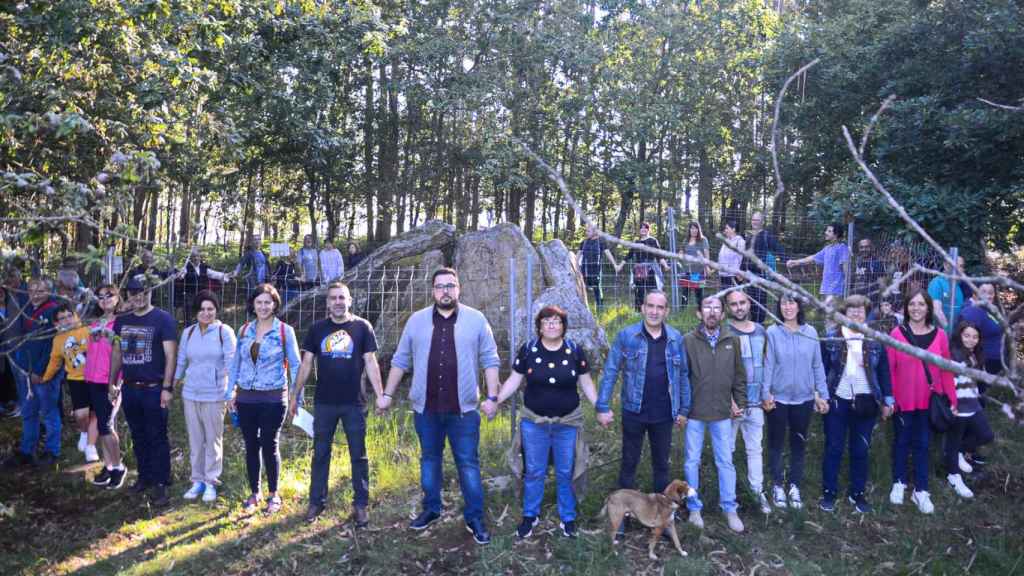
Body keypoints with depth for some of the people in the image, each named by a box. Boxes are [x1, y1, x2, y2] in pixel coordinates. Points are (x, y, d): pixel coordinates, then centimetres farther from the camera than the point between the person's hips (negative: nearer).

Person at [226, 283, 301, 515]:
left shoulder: (285, 331, -5)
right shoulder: (244, 330, 6)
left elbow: (295, 365, -2)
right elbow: (235, 363, 12)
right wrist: (230, 393, 9)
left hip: (273, 399, -3)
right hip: (246, 398, 4)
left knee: (269, 446, 2)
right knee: (251, 446, 10)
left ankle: (273, 494, 18)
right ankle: (254, 493, 24)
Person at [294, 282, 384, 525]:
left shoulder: (362, 327, -1)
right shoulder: (317, 329, 4)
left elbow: (370, 363, -2)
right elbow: (306, 363, 8)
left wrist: (380, 394, -8)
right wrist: (295, 395, 5)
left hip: (354, 403, -2)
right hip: (324, 403, 2)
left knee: (358, 455, 5)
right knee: (320, 454, 10)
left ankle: (360, 505, 15)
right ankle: (317, 502, 22)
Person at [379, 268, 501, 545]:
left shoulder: (476, 320, -1)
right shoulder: (416, 320, 3)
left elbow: (490, 361, -1)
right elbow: (400, 361, 8)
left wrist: (492, 397, -8)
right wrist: (387, 394, 7)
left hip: (463, 408, -2)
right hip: (426, 407, 2)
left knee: (468, 463, 3)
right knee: (429, 459, 15)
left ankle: (474, 517, 13)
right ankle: (431, 509, 30)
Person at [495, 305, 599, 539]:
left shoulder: (575, 351, -3)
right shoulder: (528, 349, -5)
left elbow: (586, 384, 3)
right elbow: (514, 381, 1)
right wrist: (495, 401, -8)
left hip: (567, 423, 0)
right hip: (534, 422, 0)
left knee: (565, 473, 10)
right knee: (534, 472, 9)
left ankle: (567, 518, 25)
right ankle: (530, 515, 26)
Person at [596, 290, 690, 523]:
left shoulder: (676, 338, 1)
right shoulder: (626, 336, -7)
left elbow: (683, 375, 8)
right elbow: (610, 371, -6)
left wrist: (683, 409, 8)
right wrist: (603, 407, -10)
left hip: (664, 414, 2)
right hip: (634, 411, -2)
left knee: (662, 463, 14)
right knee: (629, 462, 10)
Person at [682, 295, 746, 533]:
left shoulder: (732, 341, 0)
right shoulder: (688, 341, -7)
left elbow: (739, 375, 8)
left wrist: (740, 403, 6)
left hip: (722, 413, 2)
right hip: (694, 413, -2)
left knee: (726, 462, 10)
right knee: (692, 462, 9)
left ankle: (730, 508, 23)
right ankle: (694, 507, 24)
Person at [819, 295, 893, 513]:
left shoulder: (875, 340, 3)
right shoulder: (831, 337, -3)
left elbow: (884, 372, 6)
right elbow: (822, 368, -2)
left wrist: (887, 401, 4)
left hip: (865, 403, 2)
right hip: (837, 401, -2)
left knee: (861, 450, 9)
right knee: (833, 448, 6)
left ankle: (858, 493, 23)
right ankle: (829, 492, 17)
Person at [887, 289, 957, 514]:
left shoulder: (939, 335, -3)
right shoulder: (897, 333, -9)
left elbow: (946, 369, 0)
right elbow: (889, 369, -7)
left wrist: (952, 399, -1)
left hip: (929, 401, 1)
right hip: (902, 400, -1)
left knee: (922, 444, 10)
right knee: (902, 442, 13)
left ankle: (920, 491, 19)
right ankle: (899, 483, 29)